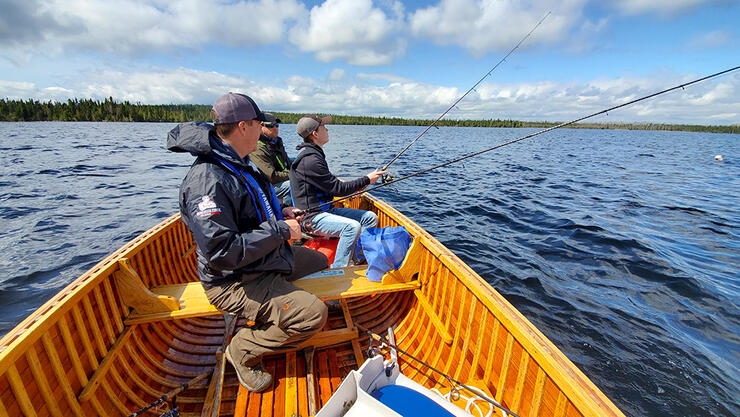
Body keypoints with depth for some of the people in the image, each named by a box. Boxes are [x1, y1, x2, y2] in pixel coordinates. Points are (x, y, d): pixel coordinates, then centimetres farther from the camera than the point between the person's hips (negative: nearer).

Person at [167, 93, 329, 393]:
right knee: (313, 314, -22)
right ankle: (243, 350, 4)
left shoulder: (236, 164, 6)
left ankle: (262, 318, 22)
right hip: (234, 281, -10)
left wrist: (278, 213, 6)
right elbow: (223, 253, -32)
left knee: (319, 261, 23)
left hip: (266, 259, 10)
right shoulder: (207, 180, -27)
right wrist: (280, 229, -24)